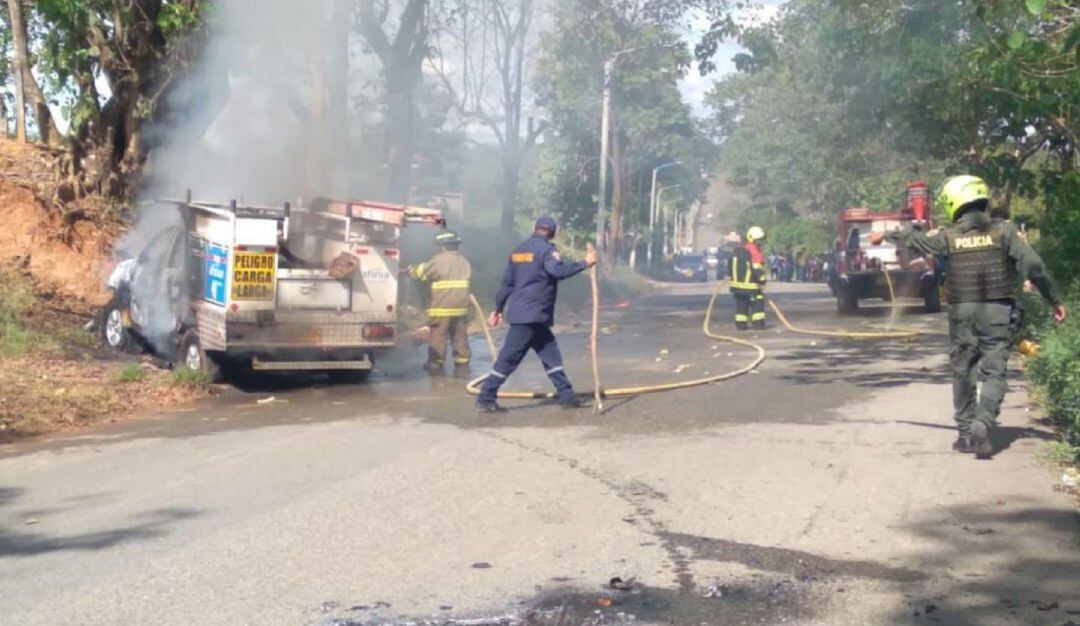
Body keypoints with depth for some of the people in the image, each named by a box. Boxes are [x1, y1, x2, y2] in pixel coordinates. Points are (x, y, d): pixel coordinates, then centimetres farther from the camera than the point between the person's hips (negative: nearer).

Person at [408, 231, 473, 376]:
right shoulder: (464, 261, 12)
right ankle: (462, 366, 11)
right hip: (461, 307, 6)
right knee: (460, 336, 10)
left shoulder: (439, 260, -9)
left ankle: (436, 365, 2)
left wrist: (411, 270, 22)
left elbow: (421, 272, 0)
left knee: (438, 337, 0)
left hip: (442, 307, -6)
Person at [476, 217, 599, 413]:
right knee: (509, 358, -7)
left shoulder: (520, 250, 15)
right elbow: (559, 271, -28)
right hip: (530, 315, -9)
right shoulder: (546, 249, -9)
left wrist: (498, 309, 22)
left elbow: (507, 282, 17)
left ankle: (567, 396, 10)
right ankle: (486, 399, -5)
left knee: (551, 354, 11)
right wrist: (584, 263, -26)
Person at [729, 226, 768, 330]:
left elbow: (733, 265, 21)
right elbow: (757, 268, -19)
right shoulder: (754, 251, -14)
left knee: (741, 304, 12)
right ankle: (758, 322, -6)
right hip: (750, 284, -8)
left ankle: (740, 323, 12)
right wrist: (762, 280, -14)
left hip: (737, 282, 8)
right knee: (757, 302, -1)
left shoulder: (739, 250, 13)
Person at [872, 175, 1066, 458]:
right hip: (998, 313, -1)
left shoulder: (948, 236, -1)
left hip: (962, 314, 1)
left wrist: (884, 235, 36)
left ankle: (966, 434, 17)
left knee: (963, 373, 12)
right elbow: (1033, 265, -9)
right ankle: (983, 423, -18)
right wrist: (1055, 300, 0)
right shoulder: (1003, 231, -4)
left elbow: (913, 239, 16)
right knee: (994, 373, 2)